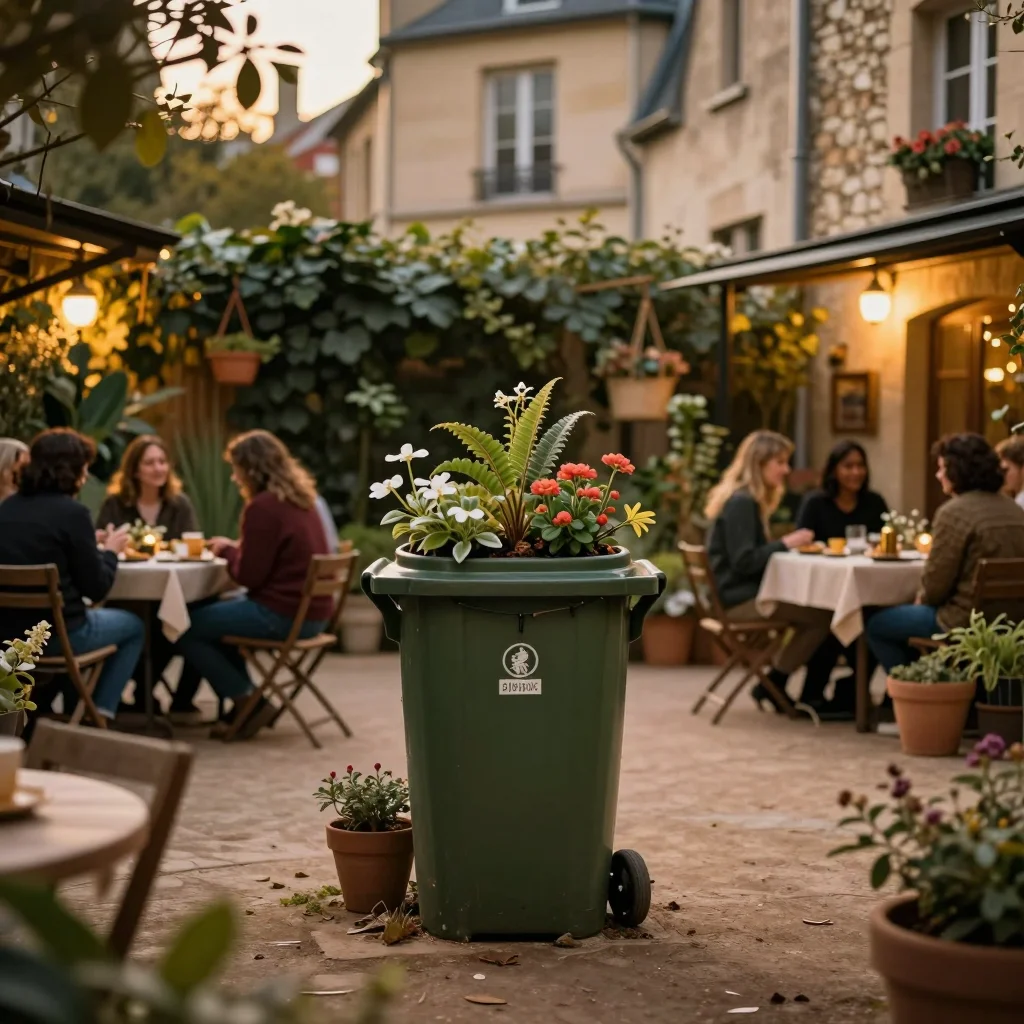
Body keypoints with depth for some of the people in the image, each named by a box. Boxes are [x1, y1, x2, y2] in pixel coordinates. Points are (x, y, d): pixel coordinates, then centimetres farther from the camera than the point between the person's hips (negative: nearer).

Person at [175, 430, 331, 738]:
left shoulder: (263, 507, -17)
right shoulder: (301, 500, 10)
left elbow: (249, 575, -15)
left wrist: (227, 550, 3)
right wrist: (235, 547, 10)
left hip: (282, 615, -10)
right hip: (312, 613, 10)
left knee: (187, 629, -2)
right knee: (214, 614, 30)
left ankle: (249, 702, 4)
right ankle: (245, 703, 26)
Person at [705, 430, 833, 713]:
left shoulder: (748, 499, 17)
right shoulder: (741, 502, -15)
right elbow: (743, 561, -21)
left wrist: (790, 545, 4)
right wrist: (785, 543, -16)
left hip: (746, 592, 10)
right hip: (740, 599, -10)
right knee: (823, 616, -16)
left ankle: (774, 687, 3)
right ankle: (772, 686, -4)